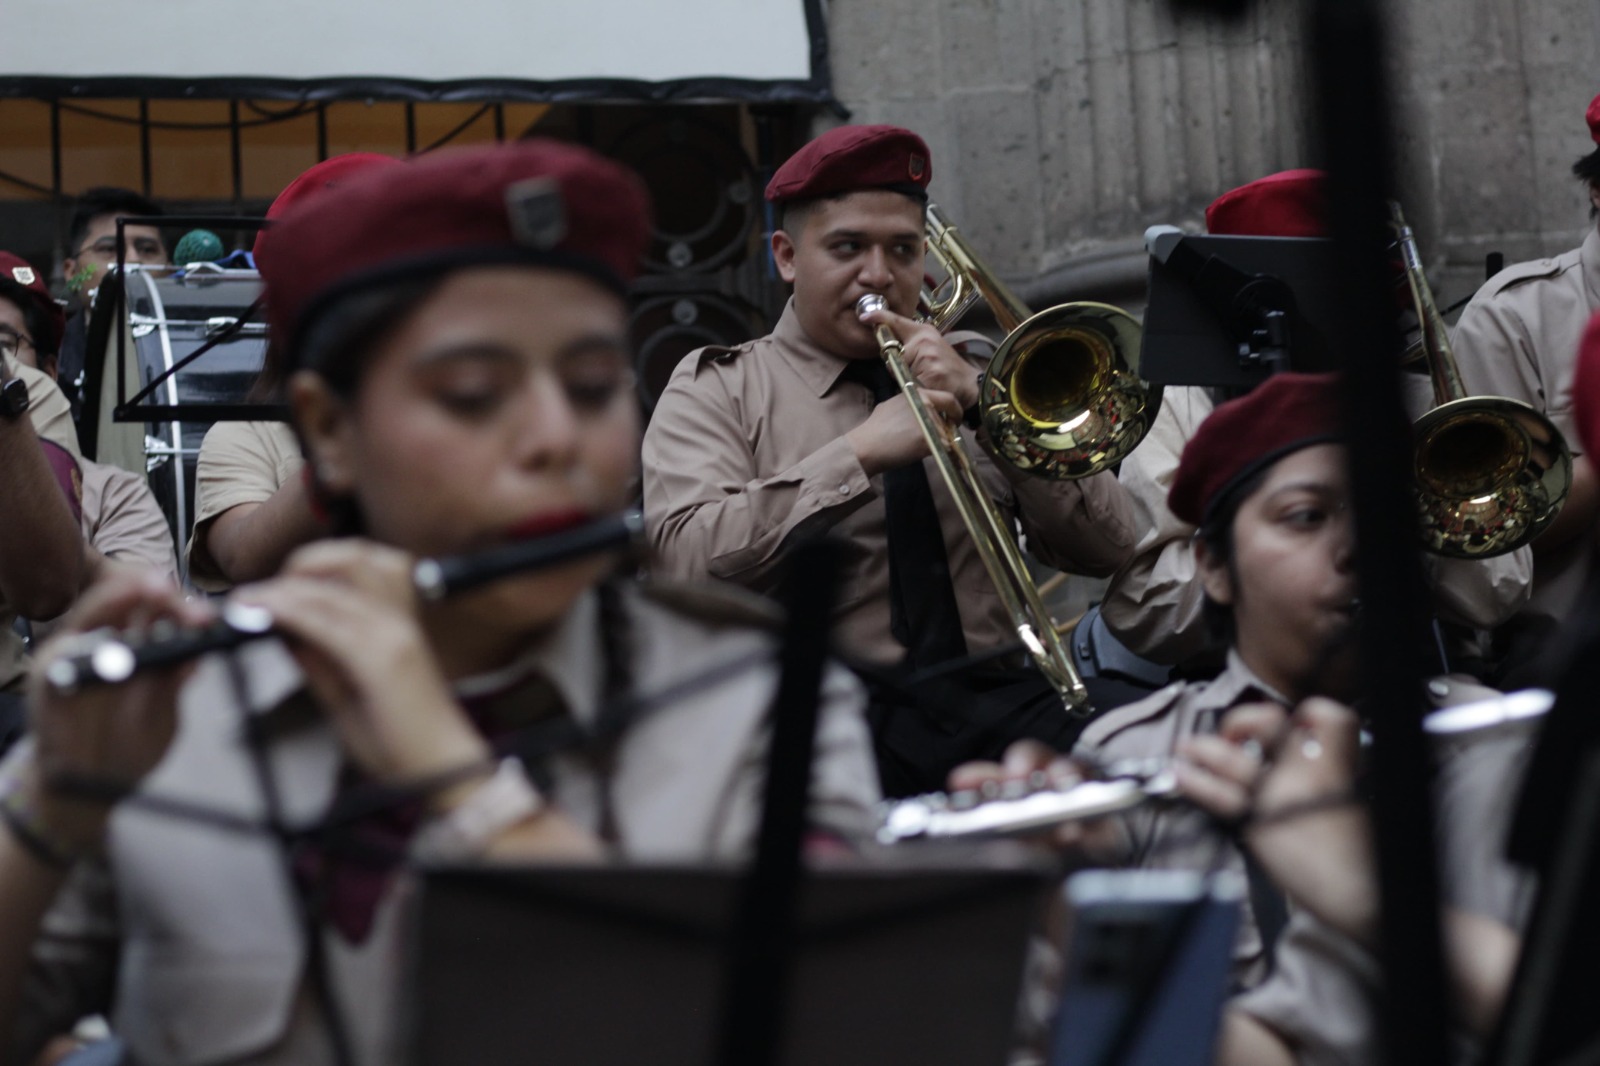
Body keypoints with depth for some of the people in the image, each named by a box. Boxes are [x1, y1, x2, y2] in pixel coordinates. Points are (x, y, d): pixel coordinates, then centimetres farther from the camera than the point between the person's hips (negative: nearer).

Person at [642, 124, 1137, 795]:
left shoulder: (967, 379, 22)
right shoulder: (719, 386, 12)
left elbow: (1106, 549, 10)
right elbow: (687, 561, -8)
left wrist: (982, 401, -1)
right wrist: (858, 454, -11)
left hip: (1002, 695, 4)